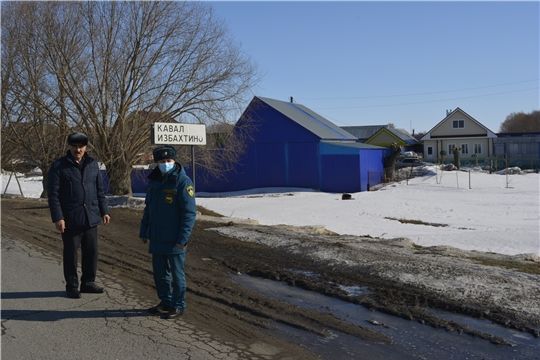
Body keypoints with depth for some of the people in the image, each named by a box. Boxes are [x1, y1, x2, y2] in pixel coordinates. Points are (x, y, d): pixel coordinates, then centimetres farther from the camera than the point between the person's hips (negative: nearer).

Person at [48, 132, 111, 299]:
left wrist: (104, 211, 8)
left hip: (91, 217, 4)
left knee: (91, 251, 10)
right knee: (71, 253, 6)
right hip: (71, 219, -4)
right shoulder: (59, 166, -5)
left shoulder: (93, 164, 8)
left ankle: (88, 282, 25)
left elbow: (100, 190, 13)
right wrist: (58, 218, -13)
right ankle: (72, 286, 18)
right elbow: (53, 194, -7)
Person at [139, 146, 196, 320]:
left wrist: (183, 238, -21)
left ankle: (178, 306, 17)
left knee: (177, 273, 4)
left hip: (174, 240, -7)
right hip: (156, 238, 7)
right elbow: (148, 208, 18)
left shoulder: (183, 181, -14)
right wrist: (143, 231, 16)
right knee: (159, 272, 17)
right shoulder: (154, 181, 9)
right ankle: (165, 302, 32)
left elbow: (190, 212, -17)